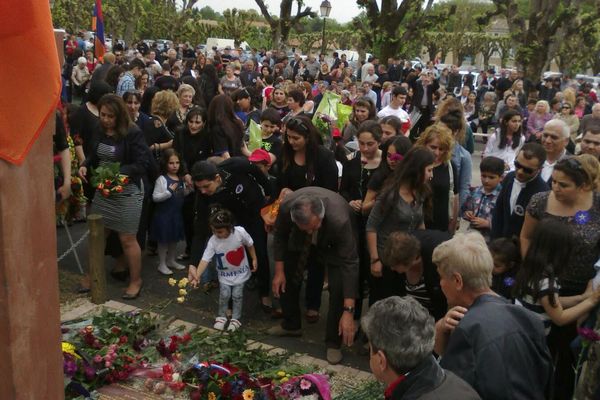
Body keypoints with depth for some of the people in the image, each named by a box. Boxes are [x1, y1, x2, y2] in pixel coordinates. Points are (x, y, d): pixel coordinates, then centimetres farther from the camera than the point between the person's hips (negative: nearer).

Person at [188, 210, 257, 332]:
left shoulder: (240, 232, -26)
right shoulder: (213, 241, -25)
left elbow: (249, 244, -6)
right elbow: (205, 259, -27)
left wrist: (254, 259, 2)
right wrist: (197, 276, -37)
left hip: (240, 272, 0)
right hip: (225, 274, 1)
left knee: (237, 295, 3)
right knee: (224, 295, 0)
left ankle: (235, 319, 24)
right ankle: (221, 317, 26)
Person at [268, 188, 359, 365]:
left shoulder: (340, 220, -45)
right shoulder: (286, 206, -35)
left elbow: (349, 264, -40)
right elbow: (280, 235, -13)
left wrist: (348, 311, -41)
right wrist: (279, 271, -10)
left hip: (334, 244, -3)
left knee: (338, 288, -18)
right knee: (287, 279, 7)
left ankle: (333, 342, 2)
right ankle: (291, 325, 32)